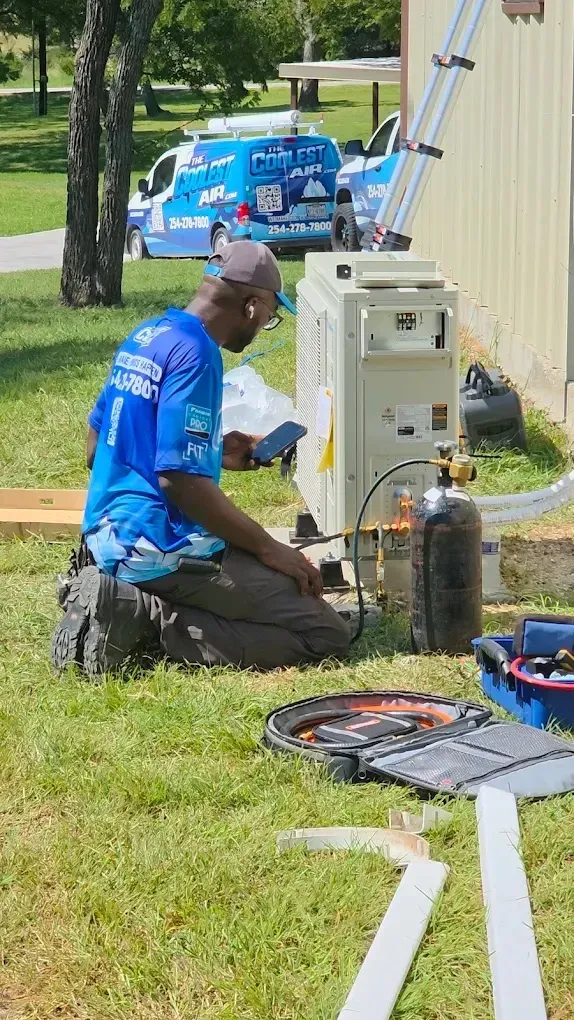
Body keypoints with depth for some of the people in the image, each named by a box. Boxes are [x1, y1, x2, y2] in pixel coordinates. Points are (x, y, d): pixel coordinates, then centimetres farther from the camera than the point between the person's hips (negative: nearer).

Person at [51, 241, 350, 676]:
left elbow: (97, 450, 19)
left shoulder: (146, 335, 11)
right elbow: (180, 480, -23)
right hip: (160, 549, -10)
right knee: (328, 635, -7)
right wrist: (270, 549, -14)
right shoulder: (195, 354, -17)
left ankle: (125, 601, 8)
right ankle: (152, 619, -13)